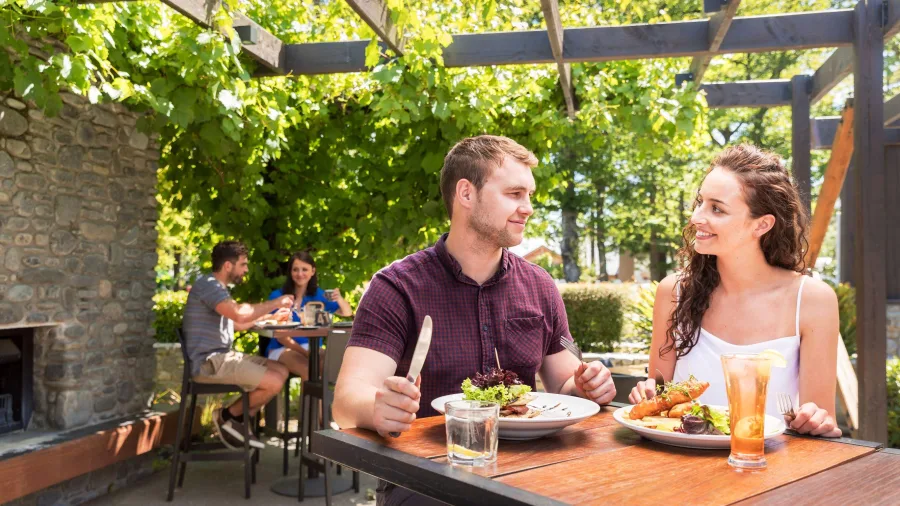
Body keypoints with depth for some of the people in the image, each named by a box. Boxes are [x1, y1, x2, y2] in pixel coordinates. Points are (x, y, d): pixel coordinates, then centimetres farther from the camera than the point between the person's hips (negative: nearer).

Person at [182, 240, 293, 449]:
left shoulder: (218, 287, 20)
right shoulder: (207, 284, -13)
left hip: (223, 356, 10)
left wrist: (270, 316, 23)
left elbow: (237, 324, 28)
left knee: (282, 371, 5)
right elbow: (239, 314, -28)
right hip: (209, 362, -10)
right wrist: (275, 302, -16)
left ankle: (237, 423, 9)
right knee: (274, 383, -18)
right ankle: (227, 416, 3)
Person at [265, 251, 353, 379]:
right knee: (309, 370, -34)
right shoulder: (277, 296, -1)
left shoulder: (318, 295, 10)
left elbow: (347, 313, 7)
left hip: (312, 348, 3)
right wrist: (303, 352, -20)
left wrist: (340, 299, -15)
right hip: (283, 349, -3)